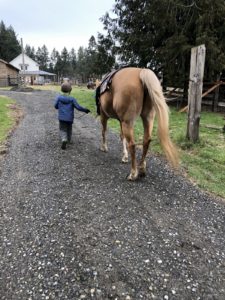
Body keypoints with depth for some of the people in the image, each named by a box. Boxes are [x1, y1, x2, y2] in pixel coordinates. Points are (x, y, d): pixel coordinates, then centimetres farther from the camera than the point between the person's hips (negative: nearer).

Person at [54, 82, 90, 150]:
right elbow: (78, 107, -13)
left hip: (61, 117, 0)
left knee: (62, 129, 7)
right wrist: (85, 110, 1)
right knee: (69, 129, 21)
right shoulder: (72, 99, -12)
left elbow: (56, 106, 3)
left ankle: (64, 139, -18)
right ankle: (68, 139, 35)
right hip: (69, 118, 0)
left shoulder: (59, 98, -7)